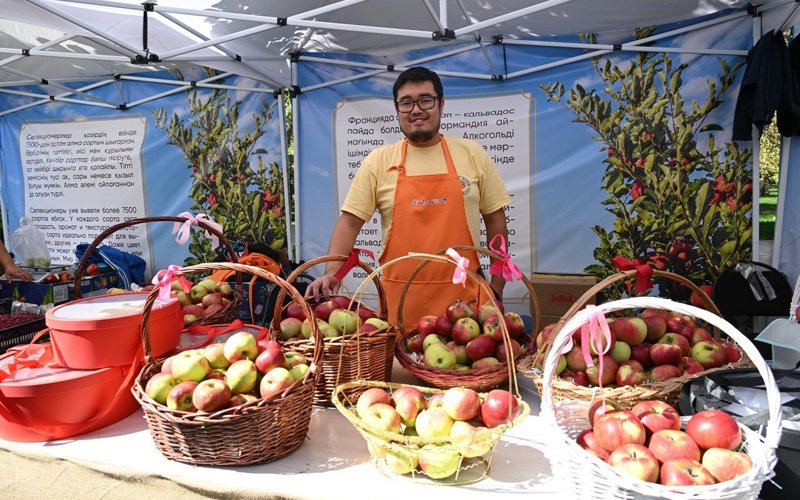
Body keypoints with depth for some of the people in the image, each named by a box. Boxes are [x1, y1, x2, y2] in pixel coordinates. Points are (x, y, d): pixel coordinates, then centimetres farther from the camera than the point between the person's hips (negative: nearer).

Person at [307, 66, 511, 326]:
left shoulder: (473, 154, 3)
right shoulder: (378, 161, 1)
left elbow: (495, 219, 7)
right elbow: (350, 222, 0)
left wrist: (497, 286, 6)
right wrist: (331, 272, -15)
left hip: (464, 296, 1)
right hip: (400, 299, 0)